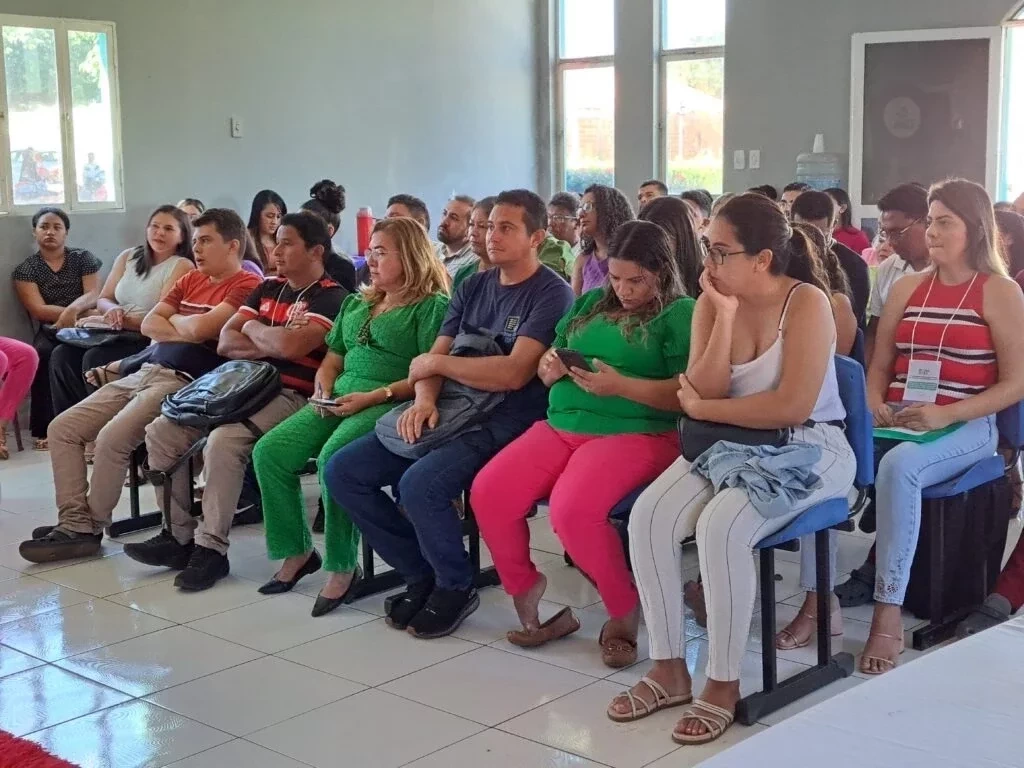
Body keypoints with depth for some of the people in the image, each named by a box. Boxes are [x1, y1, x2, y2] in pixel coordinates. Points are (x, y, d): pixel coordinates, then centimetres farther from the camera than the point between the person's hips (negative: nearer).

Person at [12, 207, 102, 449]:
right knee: (42, 353, -34)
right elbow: (38, 310, -3)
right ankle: (43, 429, -32)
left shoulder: (83, 259, 13)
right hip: (50, 331, 0)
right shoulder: (25, 270, 9)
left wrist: (73, 309, -24)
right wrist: (78, 312, -11)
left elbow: (93, 295, -2)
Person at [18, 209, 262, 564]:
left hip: (183, 382, -9)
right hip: (143, 372, 9)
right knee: (62, 427, -1)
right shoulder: (190, 280, 20)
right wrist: (188, 331, -4)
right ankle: (73, 523, -5)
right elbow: (149, 325, 13)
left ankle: (91, 528, -9)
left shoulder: (245, 286, -6)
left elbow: (200, 329, -17)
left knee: (112, 437, -28)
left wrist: (175, 320, 4)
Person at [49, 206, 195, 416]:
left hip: (149, 340, -6)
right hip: (117, 334, 6)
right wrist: (113, 309, -8)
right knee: (62, 355, -18)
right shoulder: (129, 257, 15)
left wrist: (121, 320, -17)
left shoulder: (183, 266, -4)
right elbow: (103, 299, 15)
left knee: (94, 359, -29)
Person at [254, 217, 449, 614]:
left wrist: (373, 397, -18)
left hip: (390, 403, -8)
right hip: (340, 399, 8)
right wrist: (323, 391, 5)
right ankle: (296, 551, 2)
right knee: (269, 451, -12)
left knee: (334, 458, -34)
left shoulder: (431, 306, -1)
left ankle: (342, 567, -19)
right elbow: (331, 361, 27)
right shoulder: (356, 304, 24)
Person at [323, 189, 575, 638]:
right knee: (342, 471, -3)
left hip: (507, 421, -8)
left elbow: (514, 373, -19)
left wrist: (438, 363, -8)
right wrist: (424, 400, -14)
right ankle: (421, 572, 8)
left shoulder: (551, 294, -7)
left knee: (419, 482, -32)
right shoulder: (473, 287, 15)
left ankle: (456, 587, -5)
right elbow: (432, 359, 9)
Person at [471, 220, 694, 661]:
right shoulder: (591, 302, 20)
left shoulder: (680, 314, -1)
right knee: (488, 493, -16)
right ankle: (524, 593, 6)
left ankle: (625, 611, -8)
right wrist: (550, 367, -1)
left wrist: (621, 385, -21)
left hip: (635, 433, -6)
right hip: (561, 426, 7)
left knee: (572, 509, -33)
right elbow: (547, 363, 24)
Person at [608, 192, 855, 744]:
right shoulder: (711, 301, 1)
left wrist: (701, 409, -13)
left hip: (806, 449, -6)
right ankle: (669, 668, -4)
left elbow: (792, 407, -23)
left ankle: (723, 683, -14)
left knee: (720, 527, -31)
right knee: (647, 518, -18)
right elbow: (705, 391, -7)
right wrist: (725, 316, -17)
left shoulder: (807, 303, -15)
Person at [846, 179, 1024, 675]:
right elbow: (880, 364, 19)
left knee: (898, 466, -38)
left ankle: (889, 613, -34)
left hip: (966, 428, -5)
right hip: (897, 424, 5)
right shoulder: (907, 288, 16)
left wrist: (947, 414, -17)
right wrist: (874, 404, -4)